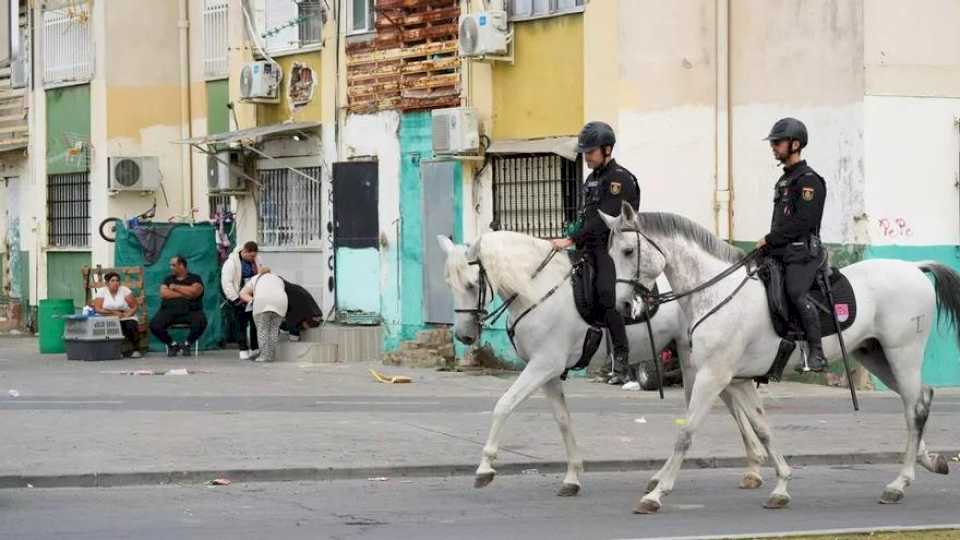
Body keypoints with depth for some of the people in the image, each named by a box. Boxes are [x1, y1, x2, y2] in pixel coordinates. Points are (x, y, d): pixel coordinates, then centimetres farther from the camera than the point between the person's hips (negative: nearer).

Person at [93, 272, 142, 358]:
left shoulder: (124, 290, 0)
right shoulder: (102, 292, 0)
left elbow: (135, 306, -2)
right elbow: (97, 309, -9)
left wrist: (127, 314, -20)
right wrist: (114, 313, -17)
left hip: (126, 318, 0)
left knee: (132, 326, -32)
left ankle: (135, 350, -12)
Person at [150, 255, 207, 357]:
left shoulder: (195, 279, 10)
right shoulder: (168, 279, 19)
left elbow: (194, 292, -11)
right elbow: (164, 294, 1)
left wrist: (175, 287, -1)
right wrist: (185, 294, -4)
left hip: (190, 311, -2)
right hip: (169, 311, 2)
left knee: (201, 322, -34)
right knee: (154, 325, -26)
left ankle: (188, 344, -4)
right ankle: (172, 344, 1)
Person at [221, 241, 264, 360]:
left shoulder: (257, 260, 4)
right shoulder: (231, 262, -13)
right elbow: (226, 282, -16)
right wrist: (236, 299, -19)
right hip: (239, 299, -5)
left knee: (256, 323, 4)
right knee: (242, 324, -3)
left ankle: (255, 348, 12)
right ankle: (243, 350, 4)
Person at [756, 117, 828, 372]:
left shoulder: (808, 180, -7)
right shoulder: (784, 180, 23)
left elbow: (803, 221, -17)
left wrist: (770, 239, -15)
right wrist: (769, 243, 12)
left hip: (802, 251, -10)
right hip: (782, 252, 10)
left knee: (796, 292, -28)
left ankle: (817, 353, -26)